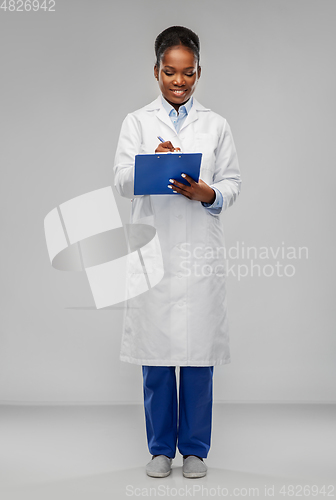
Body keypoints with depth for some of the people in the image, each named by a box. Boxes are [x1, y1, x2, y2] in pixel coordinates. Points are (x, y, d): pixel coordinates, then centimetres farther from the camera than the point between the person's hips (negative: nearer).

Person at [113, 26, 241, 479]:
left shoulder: (216, 125, 11)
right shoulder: (137, 122, 10)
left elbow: (232, 184, 8)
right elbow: (121, 182, 0)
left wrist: (206, 194, -13)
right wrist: (152, 161, -20)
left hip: (200, 250, 0)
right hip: (153, 249, 0)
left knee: (198, 354, 3)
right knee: (156, 352, 3)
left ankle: (195, 448, 17)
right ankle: (160, 448, 18)